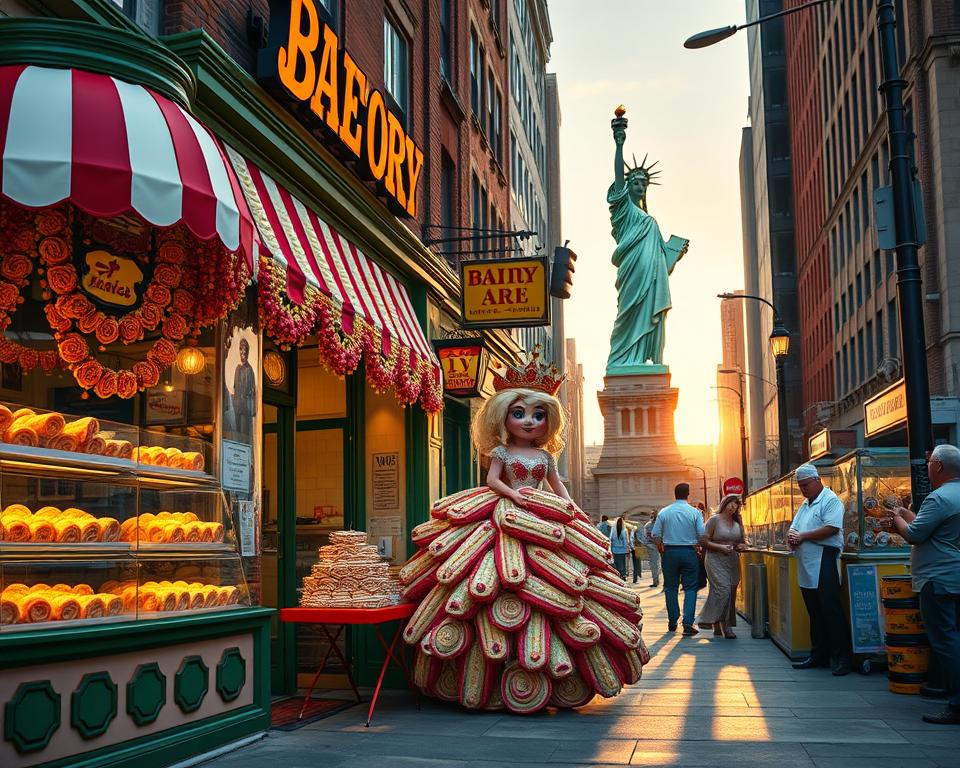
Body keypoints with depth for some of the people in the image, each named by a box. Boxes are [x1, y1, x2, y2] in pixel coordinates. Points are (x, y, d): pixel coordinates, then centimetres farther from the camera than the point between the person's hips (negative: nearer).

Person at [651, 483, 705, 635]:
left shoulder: (664, 512, 0)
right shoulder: (695, 512, -4)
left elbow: (656, 535, 1)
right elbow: (702, 535, -7)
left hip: (670, 552, 1)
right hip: (689, 553, -1)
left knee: (670, 587, 12)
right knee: (690, 588, 3)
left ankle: (672, 622, 17)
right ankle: (688, 623, -7)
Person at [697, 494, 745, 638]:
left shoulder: (737, 523, 15)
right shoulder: (714, 520, -2)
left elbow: (742, 542, 25)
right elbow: (703, 541, -6)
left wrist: (740, 546, 2)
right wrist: (720, 547, -17)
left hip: (733, 561, 6)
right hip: (716, 561, -6)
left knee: (730, 593, 4)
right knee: (723, 590, -19)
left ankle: (719, 626, 12)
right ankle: (723, 625, -15)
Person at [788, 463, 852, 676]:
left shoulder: (830, 500, -7)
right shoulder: (805, 504, 21)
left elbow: (831, 528, -20)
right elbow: (794, 527, 22)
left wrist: (803, 536, -14)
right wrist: (791, 536, -2)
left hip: (824, 564, -9)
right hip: (806, 568, 9)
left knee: (831, 612, -7)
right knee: (814, 614, 13)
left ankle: (841, 658, -2)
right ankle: (818, 655, 19)